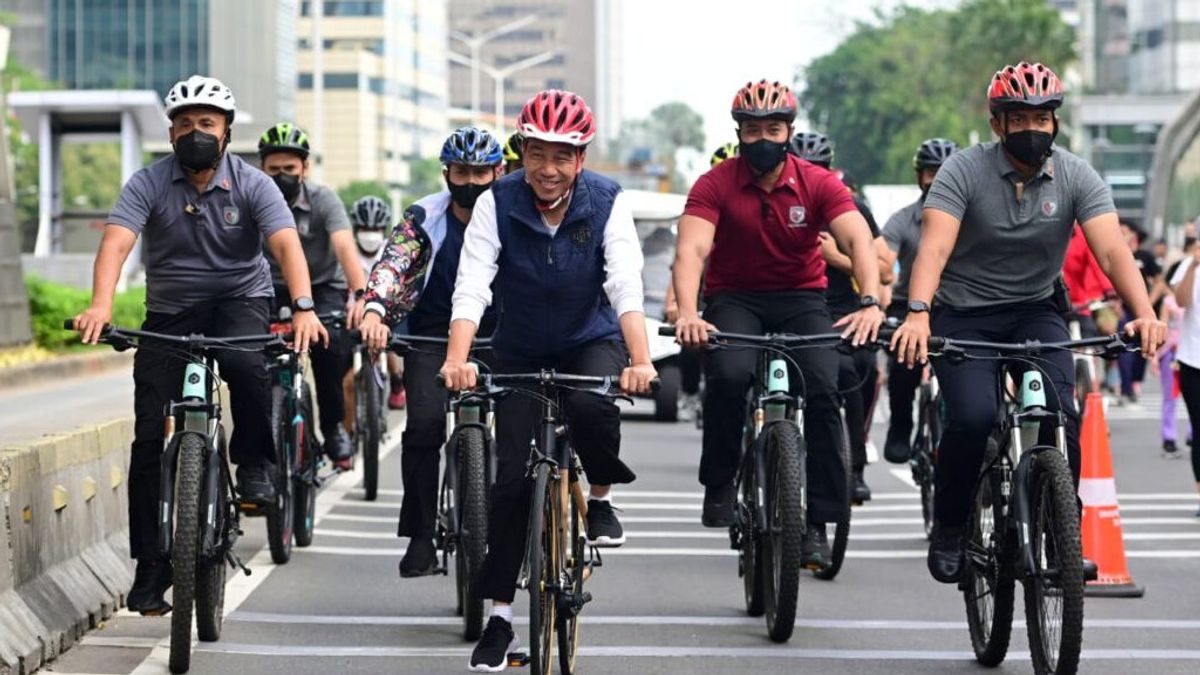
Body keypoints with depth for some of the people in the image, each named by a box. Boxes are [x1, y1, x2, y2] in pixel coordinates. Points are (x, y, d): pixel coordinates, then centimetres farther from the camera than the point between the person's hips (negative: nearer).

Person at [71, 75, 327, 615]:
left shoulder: (251, 184, -11)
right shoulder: (149, 184, -11)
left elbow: (287, 244, -24)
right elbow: (117, 241, -25)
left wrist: (303, 308, -43)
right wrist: (100, 305, -45)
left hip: (240, 300, -1)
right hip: (169, 312, 1)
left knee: (247, 366, -36)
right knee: (150, 438, -5)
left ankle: (254, 466, -8)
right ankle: (150, 567, 3)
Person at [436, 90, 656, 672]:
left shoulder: (607, 202, -17)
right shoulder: (497, 203, -17)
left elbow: (626, 286, -27)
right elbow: (472, 287, -26)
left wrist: (640, 361, -42)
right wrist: (457, 359, -41)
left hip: (591, 341, -1)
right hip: (521, 351, 1)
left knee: (593, 407, -34)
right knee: (511, 477, -6)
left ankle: (600, 499, -3)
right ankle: (500, 616, 4)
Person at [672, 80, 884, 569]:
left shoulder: (819, 184, -9)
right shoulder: (715, 185, -11)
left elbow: (858, 240, -22)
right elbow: (691, 249, -24)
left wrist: (870, 302, -40)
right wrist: (687, 313, -43)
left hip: (801, 300, 1)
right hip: (734, 299, -1)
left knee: (823, 391, -22)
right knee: (729, 376, -31)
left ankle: (818, 522, -13)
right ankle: (718, 485, -9)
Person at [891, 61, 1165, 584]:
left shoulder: (1076, 178, -8)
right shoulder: (964, 171, -14)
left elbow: (1113, 250, -19)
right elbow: (934, 247, -26)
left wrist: (1145, 315, -37)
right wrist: (917, 315, -44)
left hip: (1035, 311, 2)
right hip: (964, 315, -2)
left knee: (1059, 413, -21)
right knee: (972, 418, -24)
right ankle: (948, 530, 0)